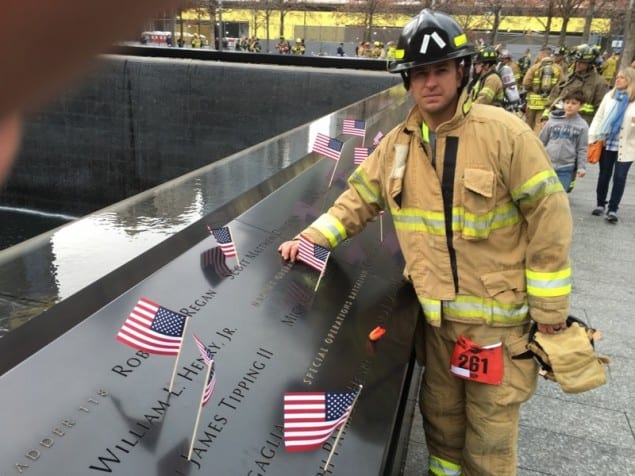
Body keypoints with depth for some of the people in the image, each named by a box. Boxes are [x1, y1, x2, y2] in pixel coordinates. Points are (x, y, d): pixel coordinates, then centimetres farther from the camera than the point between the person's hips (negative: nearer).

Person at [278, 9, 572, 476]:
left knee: (490, 424, 12)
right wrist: (313, 238, -1)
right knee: (440, 412, 22)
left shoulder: (503, 132, -14)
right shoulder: (397, 144, 2)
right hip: (436, 314, 4)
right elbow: (359, 200, 12)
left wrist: (549, 307, -10)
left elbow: (549, 214, -12)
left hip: (499, 315, -4)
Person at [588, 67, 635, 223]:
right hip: (607, 143, 2)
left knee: (619, 177, 1)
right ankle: (600, 204, 27)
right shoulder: (609, 95, 5)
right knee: (604, 175, 12)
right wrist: (592, 137, 0)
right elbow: (598, 117, 6)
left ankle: (612, 209, 10)